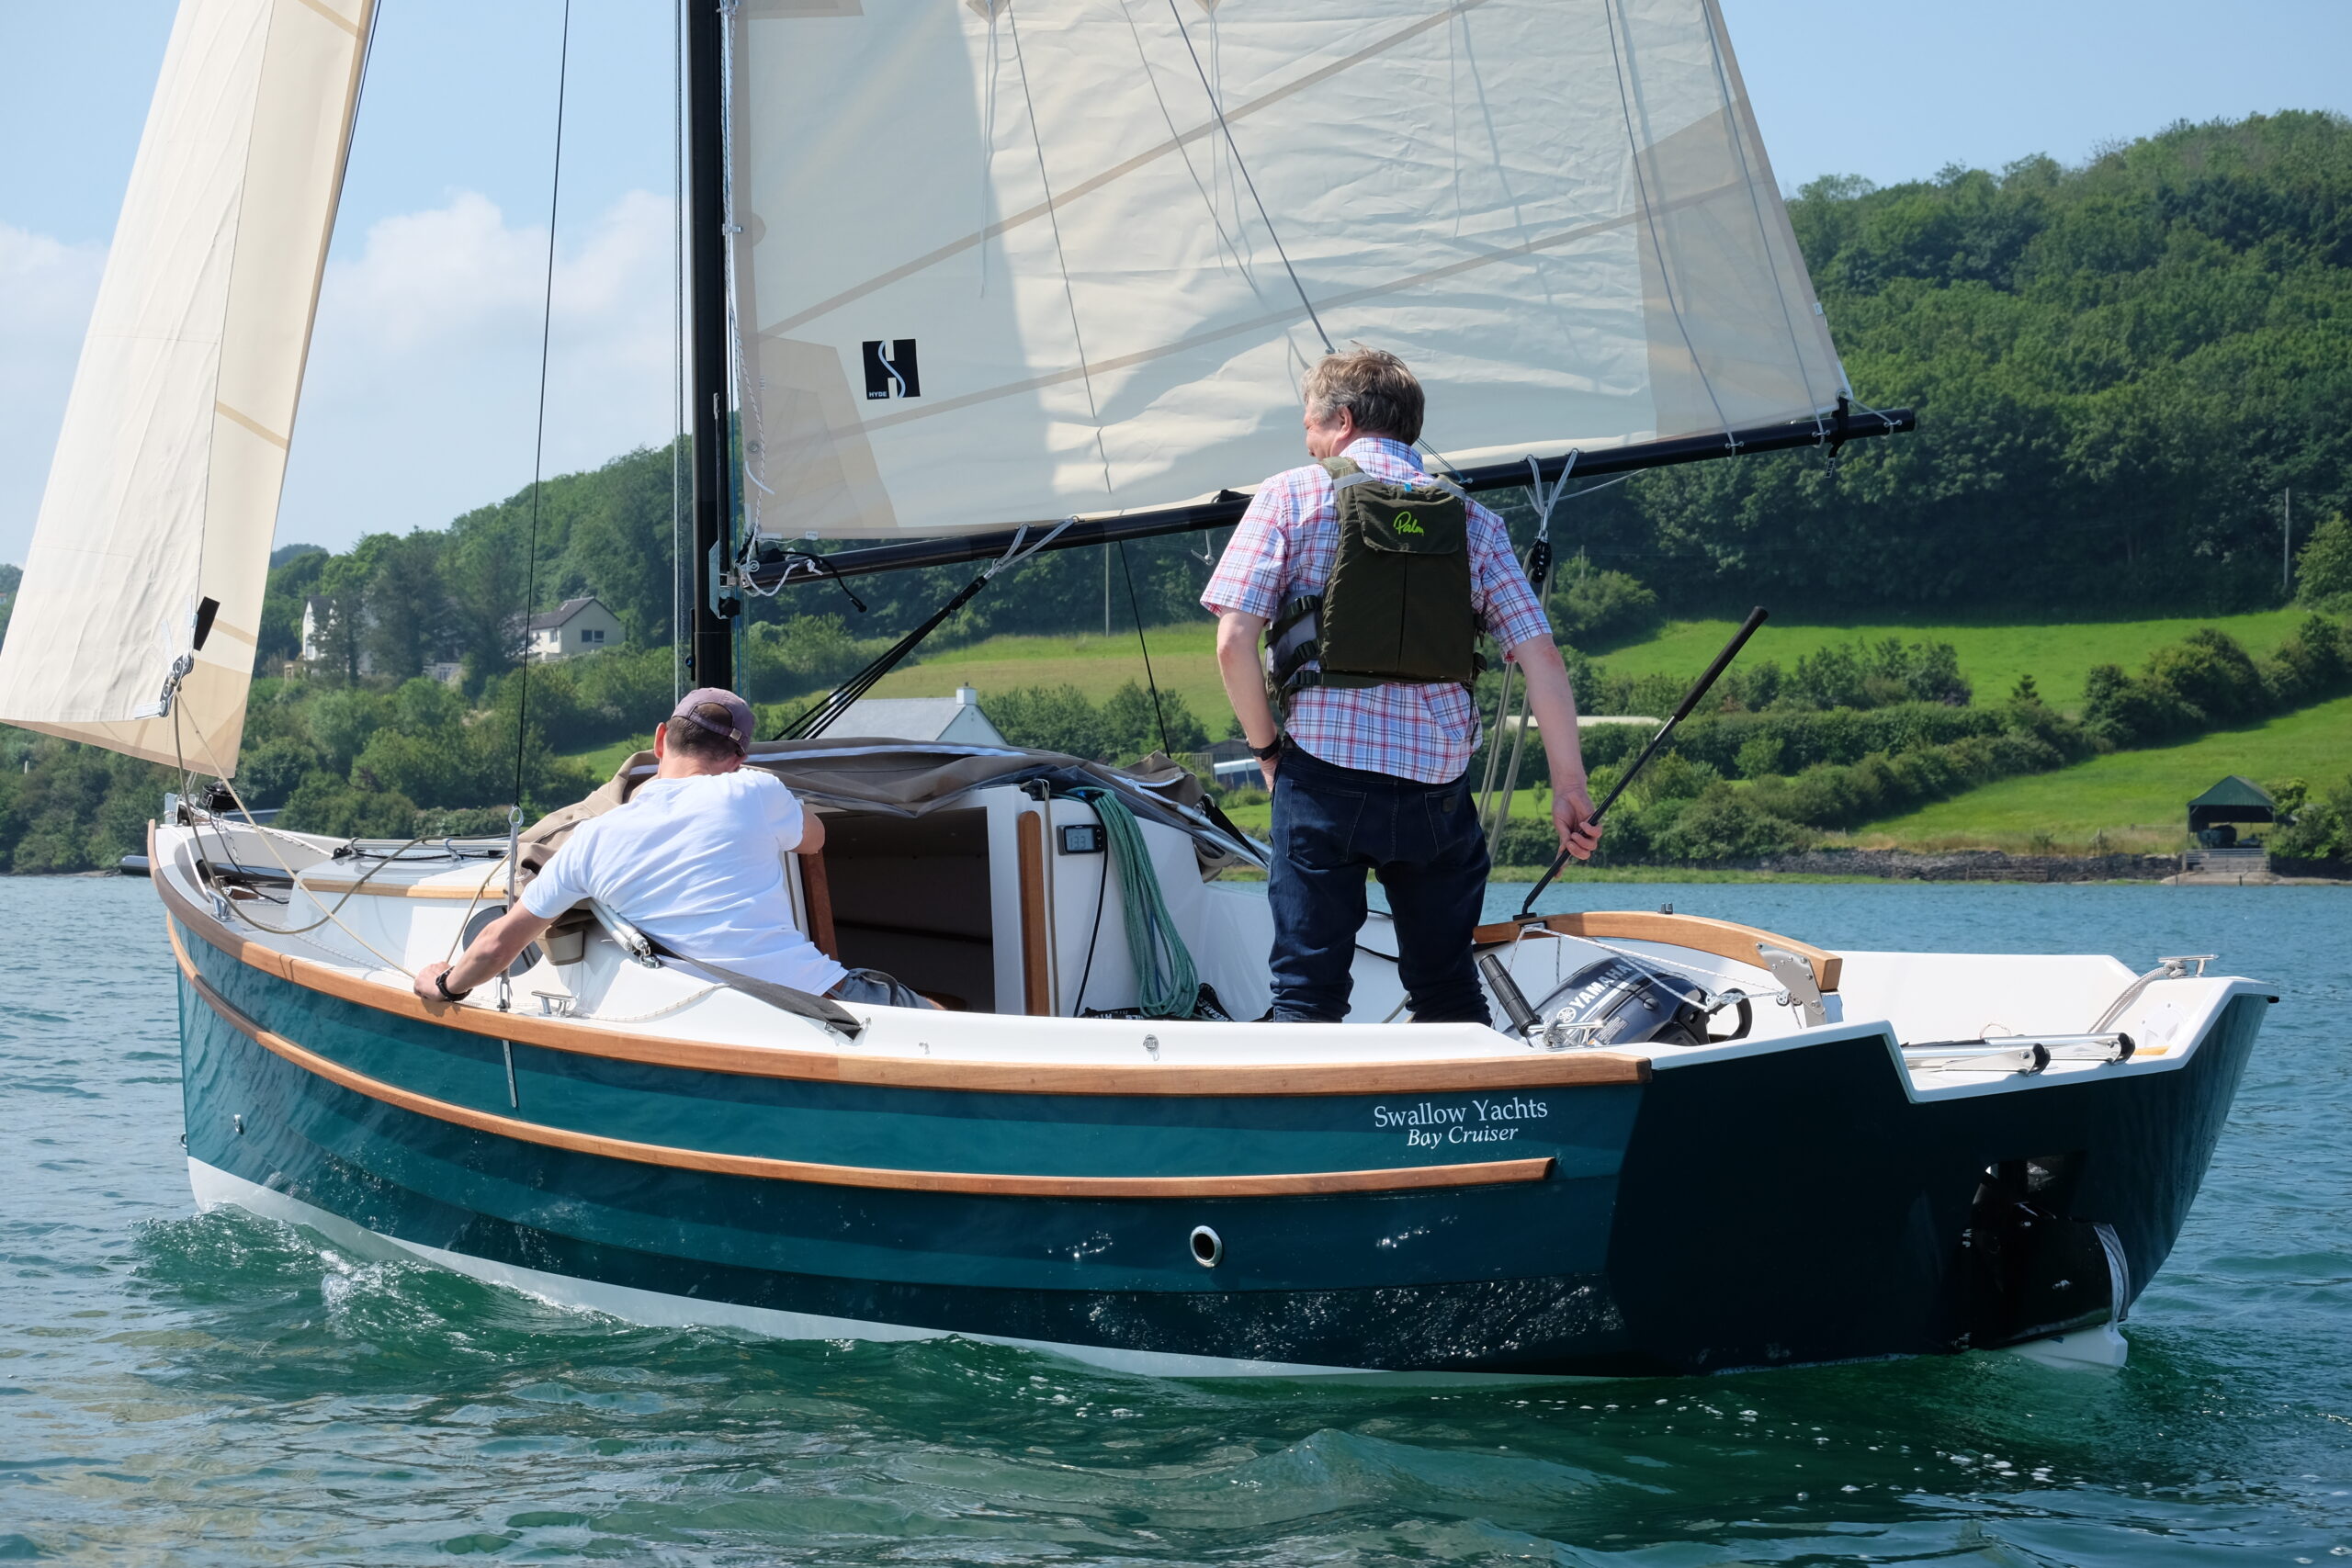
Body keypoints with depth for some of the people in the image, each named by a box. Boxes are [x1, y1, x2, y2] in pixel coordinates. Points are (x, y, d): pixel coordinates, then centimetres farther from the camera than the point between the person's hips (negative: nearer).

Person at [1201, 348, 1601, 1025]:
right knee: (1449, 990, 16)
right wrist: (1569, 786, 2)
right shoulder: (1473, 520, 9)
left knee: (1308, 989, 3)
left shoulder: (1290, 496, 1)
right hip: (1438, 786, 3)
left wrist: (1267, 748, 7)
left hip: (1322, 775, -3)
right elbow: (1540, 656, 0)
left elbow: (1233, 643, -7)